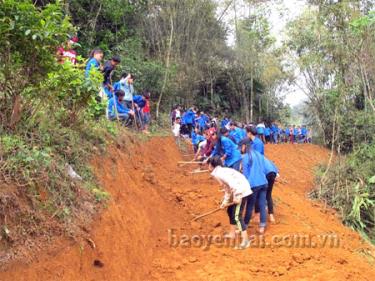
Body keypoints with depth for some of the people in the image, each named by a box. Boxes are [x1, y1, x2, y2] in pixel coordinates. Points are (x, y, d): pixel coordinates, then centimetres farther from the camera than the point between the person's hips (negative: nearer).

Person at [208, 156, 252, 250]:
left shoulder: (218, 173, -14)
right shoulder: (220, 172, 17)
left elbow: (232, 184, -25)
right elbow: (227, 188, 21)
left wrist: (236, 197, -22)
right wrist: (225, 202, 20)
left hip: (242, 191, -11)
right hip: (238, 191, 11)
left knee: (237, 216, -12)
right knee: (230, 211, 21)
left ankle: (245, 240, -10)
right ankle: (232, 233, 34)